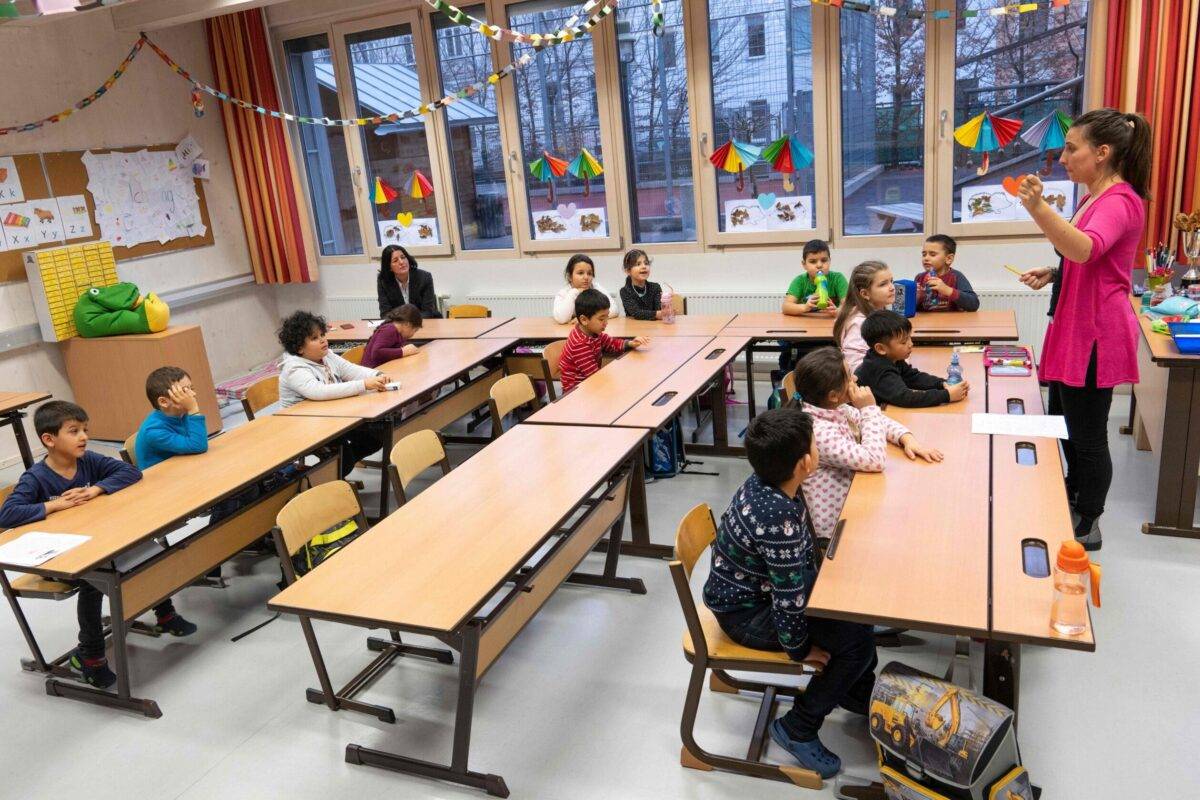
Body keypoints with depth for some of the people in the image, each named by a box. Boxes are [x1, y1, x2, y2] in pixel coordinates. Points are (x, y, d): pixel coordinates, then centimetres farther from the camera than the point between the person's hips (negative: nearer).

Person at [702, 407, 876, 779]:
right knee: (856, 639, -11)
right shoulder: (778, 519, -38)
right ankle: (797, 728, 8)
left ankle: (857, 692, 33)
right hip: (747, 612, -9)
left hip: (764, 583, 9)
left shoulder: (768, 482, -12)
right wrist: (800, 649, -13)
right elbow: (789, 600, -30)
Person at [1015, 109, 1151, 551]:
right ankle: (1073, 501, 39)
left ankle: (1087, 527, 15)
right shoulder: (1095, 197, 14)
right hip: (1073, 328, 10)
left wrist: (1038, 208, -53)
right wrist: (1053, 273, 9)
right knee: (1063, 422, 21)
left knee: (1087, 433, 1)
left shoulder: (1119, 201, -17)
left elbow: (1086, 249, -39)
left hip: (1095, 334, -10)